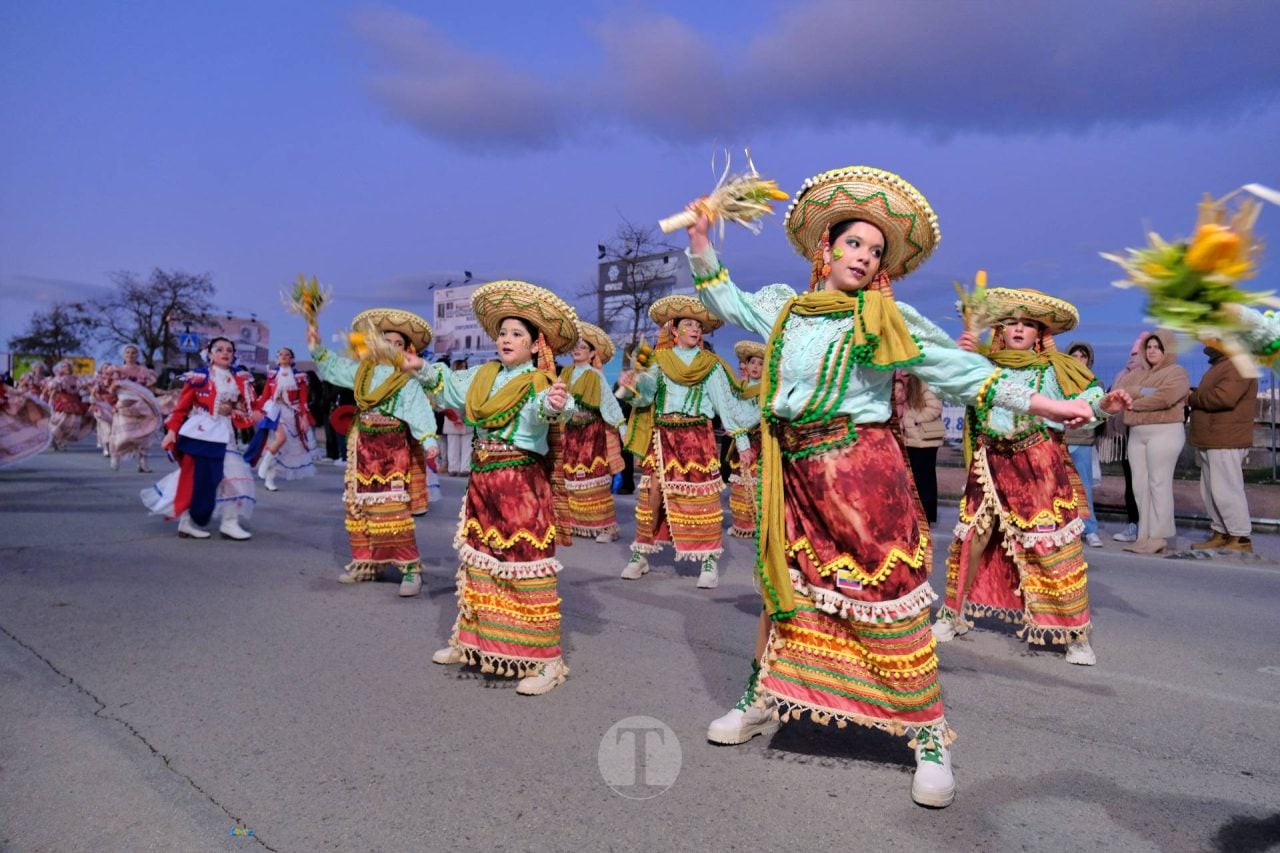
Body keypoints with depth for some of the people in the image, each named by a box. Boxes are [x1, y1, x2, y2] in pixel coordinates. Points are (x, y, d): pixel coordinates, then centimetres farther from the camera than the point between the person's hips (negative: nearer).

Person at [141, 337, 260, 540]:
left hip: (224, 434, 6)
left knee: (234, 475, 2)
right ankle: (187, 522, 11)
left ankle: (229, 523, 9)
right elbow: (182, 406, -6)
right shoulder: (199, 377, -7)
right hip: (200, 432, -6)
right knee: (196, 478, -1)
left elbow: (245, 409, 11)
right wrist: (172, 430, -12)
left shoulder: (240, 380, 9)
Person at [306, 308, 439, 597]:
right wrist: (318, 349, 10)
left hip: (392, 448, -6)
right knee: (358, 506, 12)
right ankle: (366, 562, 24)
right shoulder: (361, 370, 11)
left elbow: (420, 413, -15)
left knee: (392, 508, -14)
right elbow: (333, 367, 24)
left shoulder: (408, 380, -6)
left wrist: (428, 440, -27)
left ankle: (410, 567, -10)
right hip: (363, 446, 7)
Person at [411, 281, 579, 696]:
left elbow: (546, 408, -35)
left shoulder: (539, 383, -13)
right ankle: (472, 641, 35)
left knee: (526, 569, -7)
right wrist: (422, 368, 14)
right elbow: (450, 384, 27)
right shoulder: (484, 375, 9)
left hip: (522, 487, -8)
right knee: (477, 562, 18)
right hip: (482, 482, 8)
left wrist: (557, 405, -57)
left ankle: (548, 660, 1)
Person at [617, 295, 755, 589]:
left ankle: (709, 560, 1)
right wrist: (631, 385, -23)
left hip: (696, 436, -2)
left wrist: (741, 440, -2)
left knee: (700, 493, -5)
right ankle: (640, 554, 15)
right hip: (662, 436, 2)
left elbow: (726, 403, 3)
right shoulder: (659, 360, 9)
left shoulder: (710, 365, 5)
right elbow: (643, 396, 0)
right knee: (652, 491, 4)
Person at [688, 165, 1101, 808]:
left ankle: (930, 739, 8)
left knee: (885, 594, -4)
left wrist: (1034, 402, -6)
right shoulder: (784, 307, 14)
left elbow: (952, 366, -1)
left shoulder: (885, 315, 2)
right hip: (792, 468, 4)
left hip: (860, 465, -4)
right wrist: (701, 246, 21)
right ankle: (762, 702, 30)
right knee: (785, 582, 13)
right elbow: (727, 302, 29)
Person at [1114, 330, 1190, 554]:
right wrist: (1144, 392, -12)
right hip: (1136, 433, 7)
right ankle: (1144, 536, 7)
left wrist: (1133, 403, -4)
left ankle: (1158, 537, -7)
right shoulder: (1137, 373, 21)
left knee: (1158, 484, -8)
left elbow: (1165, 397, -17)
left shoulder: (1177, 372, 1)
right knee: (1140, 486, 4)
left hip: (1164, 432, -7)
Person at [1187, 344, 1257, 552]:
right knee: (1210, 491, 13)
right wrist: (1194, 393, 3)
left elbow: (1223, 397, -27)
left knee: (1225, 491, -7)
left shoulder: (1238, 365, -14)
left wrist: (1192, 399, -13)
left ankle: (1241, 539, -1)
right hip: (1211, 442, 10)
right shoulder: (1219, 365, 20)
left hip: (1226, 442, -10)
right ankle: (1220, 534, 20)